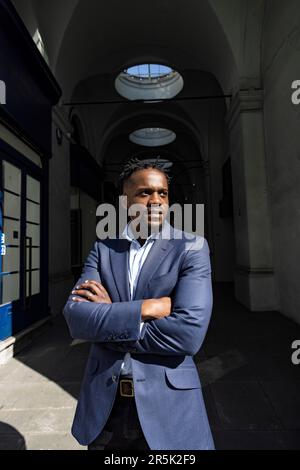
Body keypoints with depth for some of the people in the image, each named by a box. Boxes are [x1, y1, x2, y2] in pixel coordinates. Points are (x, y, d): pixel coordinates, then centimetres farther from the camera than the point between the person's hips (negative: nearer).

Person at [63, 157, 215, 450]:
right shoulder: (103, 249, 0)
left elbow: (189, 332, -22)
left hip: (168, 404, -2)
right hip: (104, 404, 3)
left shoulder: (192, 248, -11)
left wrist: (105, 319, -16)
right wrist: (145, 308, -23)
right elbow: (75, 316, -11)